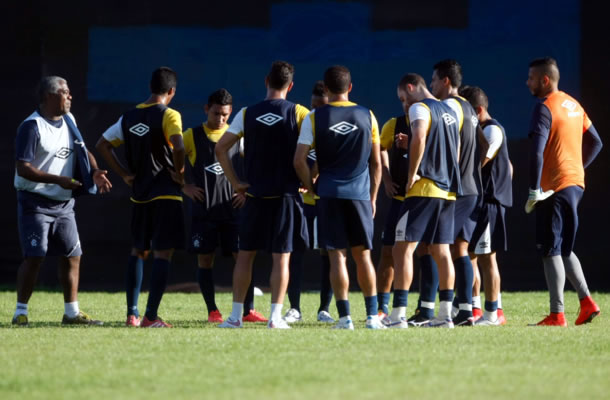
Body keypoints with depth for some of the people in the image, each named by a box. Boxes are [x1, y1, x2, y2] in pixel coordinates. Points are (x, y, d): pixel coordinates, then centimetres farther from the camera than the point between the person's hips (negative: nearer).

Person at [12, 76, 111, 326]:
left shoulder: (69, 121, 10)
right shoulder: (32, 127, -15)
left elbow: (82, 150, 19)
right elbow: (23, 168, -20)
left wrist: (95, 172, -3)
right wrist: (59, 180, -26)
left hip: (63, 204, 8)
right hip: (35, 203, -8)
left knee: (72, 255, 7)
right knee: (34, 257, -11)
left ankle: (72, 312, 16)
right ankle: (21, 312, -3)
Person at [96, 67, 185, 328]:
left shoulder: (129, 117, 9)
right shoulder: (169, 115, -10)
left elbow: (102, 144, 13)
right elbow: (178, 146, -27)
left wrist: (125, 174, 12)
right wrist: (179, 172, -10)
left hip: (139, 194, 6)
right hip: (165, 195, -6)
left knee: (138, 251, 18)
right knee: (163, 254, -3)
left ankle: (132, 314, 15)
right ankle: (151, 316, -9)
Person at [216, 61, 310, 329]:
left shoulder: (247, 114, 2)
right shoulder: (299, 114, -3)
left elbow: (221, 148, 0)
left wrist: (235, 182, 4)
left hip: (254, 195, 2)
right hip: (286, 194, -2)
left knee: (245, 254, 10)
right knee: (281, 257, 1)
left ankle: (236, 315, 9)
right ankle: (276, 316, -3)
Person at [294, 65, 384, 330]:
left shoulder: (314, 118, -2)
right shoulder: (367, 117, 4)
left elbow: (299, 161, -7)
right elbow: (376, 163, 7)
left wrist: (311, 188, 7)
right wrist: (372, 198, 15)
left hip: (329, 194, -2)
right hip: (360, 194, 2)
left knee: (337, 256, 0)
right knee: (363, 255, 10)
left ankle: (345, 317, -5)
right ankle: (372, 316, 9)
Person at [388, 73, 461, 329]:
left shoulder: (419, 108, -7)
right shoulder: (449, 112, 19)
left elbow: (419, 138, -25)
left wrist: (412, 173, -18)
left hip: (424, 189, -8)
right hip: (448, 191, 8)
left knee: (403, 249, -7)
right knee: (441, 252, 10)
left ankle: (398, 315, -12)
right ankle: (445, 315, 7)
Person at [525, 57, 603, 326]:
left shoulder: (545, 108, -13)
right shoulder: (573, 105, 14)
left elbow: (536, 152, -21)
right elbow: (595, 143, 20)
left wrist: (534, 190, -18)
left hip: (554, 188, -9)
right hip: (575, 183, 9)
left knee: (550, 250, -5)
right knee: (564, 250, 17)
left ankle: (557, 314, -7)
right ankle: (586, 302, 6)